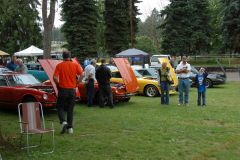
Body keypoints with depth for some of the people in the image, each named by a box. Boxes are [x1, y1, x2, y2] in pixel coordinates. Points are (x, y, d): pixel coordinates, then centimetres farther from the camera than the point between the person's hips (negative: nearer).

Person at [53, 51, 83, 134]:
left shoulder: (59, 65, -3)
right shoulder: (75, 65, 1)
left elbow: (55, 77, -12)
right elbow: (81, 75, -9)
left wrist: (58, 85, 3)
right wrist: (76, 84, 2)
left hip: (63, 90, -2)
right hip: (72, 90, 2)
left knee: (60, 107, 11)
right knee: (70, 109, 12)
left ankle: (63, 122, -12)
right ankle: (70, 127, 12)